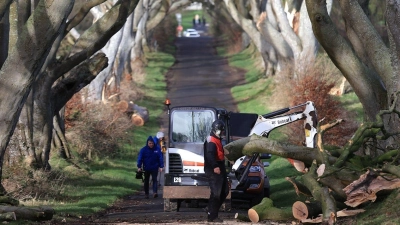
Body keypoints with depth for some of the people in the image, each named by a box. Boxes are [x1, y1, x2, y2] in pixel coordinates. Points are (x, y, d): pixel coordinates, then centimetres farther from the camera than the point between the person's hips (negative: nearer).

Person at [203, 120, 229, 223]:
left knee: (224, 191, 15)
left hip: (219, 170, 11)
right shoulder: (211, 142, -15)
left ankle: (211, 209, 23)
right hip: (214, 171, -11)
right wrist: (215, 167, -40)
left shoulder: (217, 140, 19)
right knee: (216, 193, -9)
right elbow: (210, 155, -29)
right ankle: (212, 216, -5)